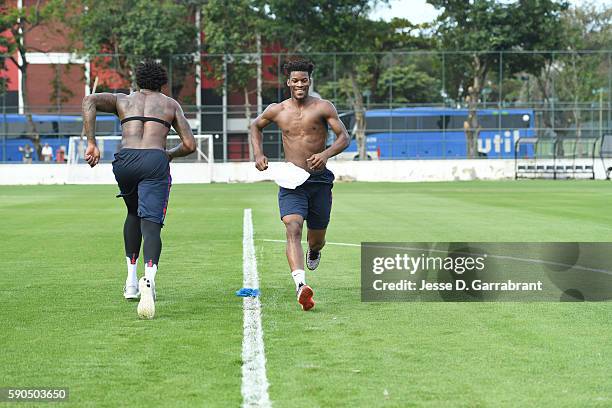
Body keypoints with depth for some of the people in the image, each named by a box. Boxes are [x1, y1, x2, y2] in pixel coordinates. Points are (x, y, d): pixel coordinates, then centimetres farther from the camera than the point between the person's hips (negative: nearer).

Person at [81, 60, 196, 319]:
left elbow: (89, 101, 5)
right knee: (151, 224, -9)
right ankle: (149, 279, -38)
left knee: (134, 214, 28)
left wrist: (91, 143, 3)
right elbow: (189, 145, 14)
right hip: (155, 161, -2)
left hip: (125, 160, 2)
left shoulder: (123, 100, 25)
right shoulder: (171, 105, 23)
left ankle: (131, 282, 25)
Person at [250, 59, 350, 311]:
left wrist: (326, 154, -25)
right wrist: (258, 154, 8)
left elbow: (344, 137, -6)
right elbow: (255, 126, 24)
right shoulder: (277, 110, 5)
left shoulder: (323, 107, -2)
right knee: (293, 228, -24)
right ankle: (300, 284, -39)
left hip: (319, 179, 0)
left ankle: (313, 252, 53)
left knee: (317, 238, 13)